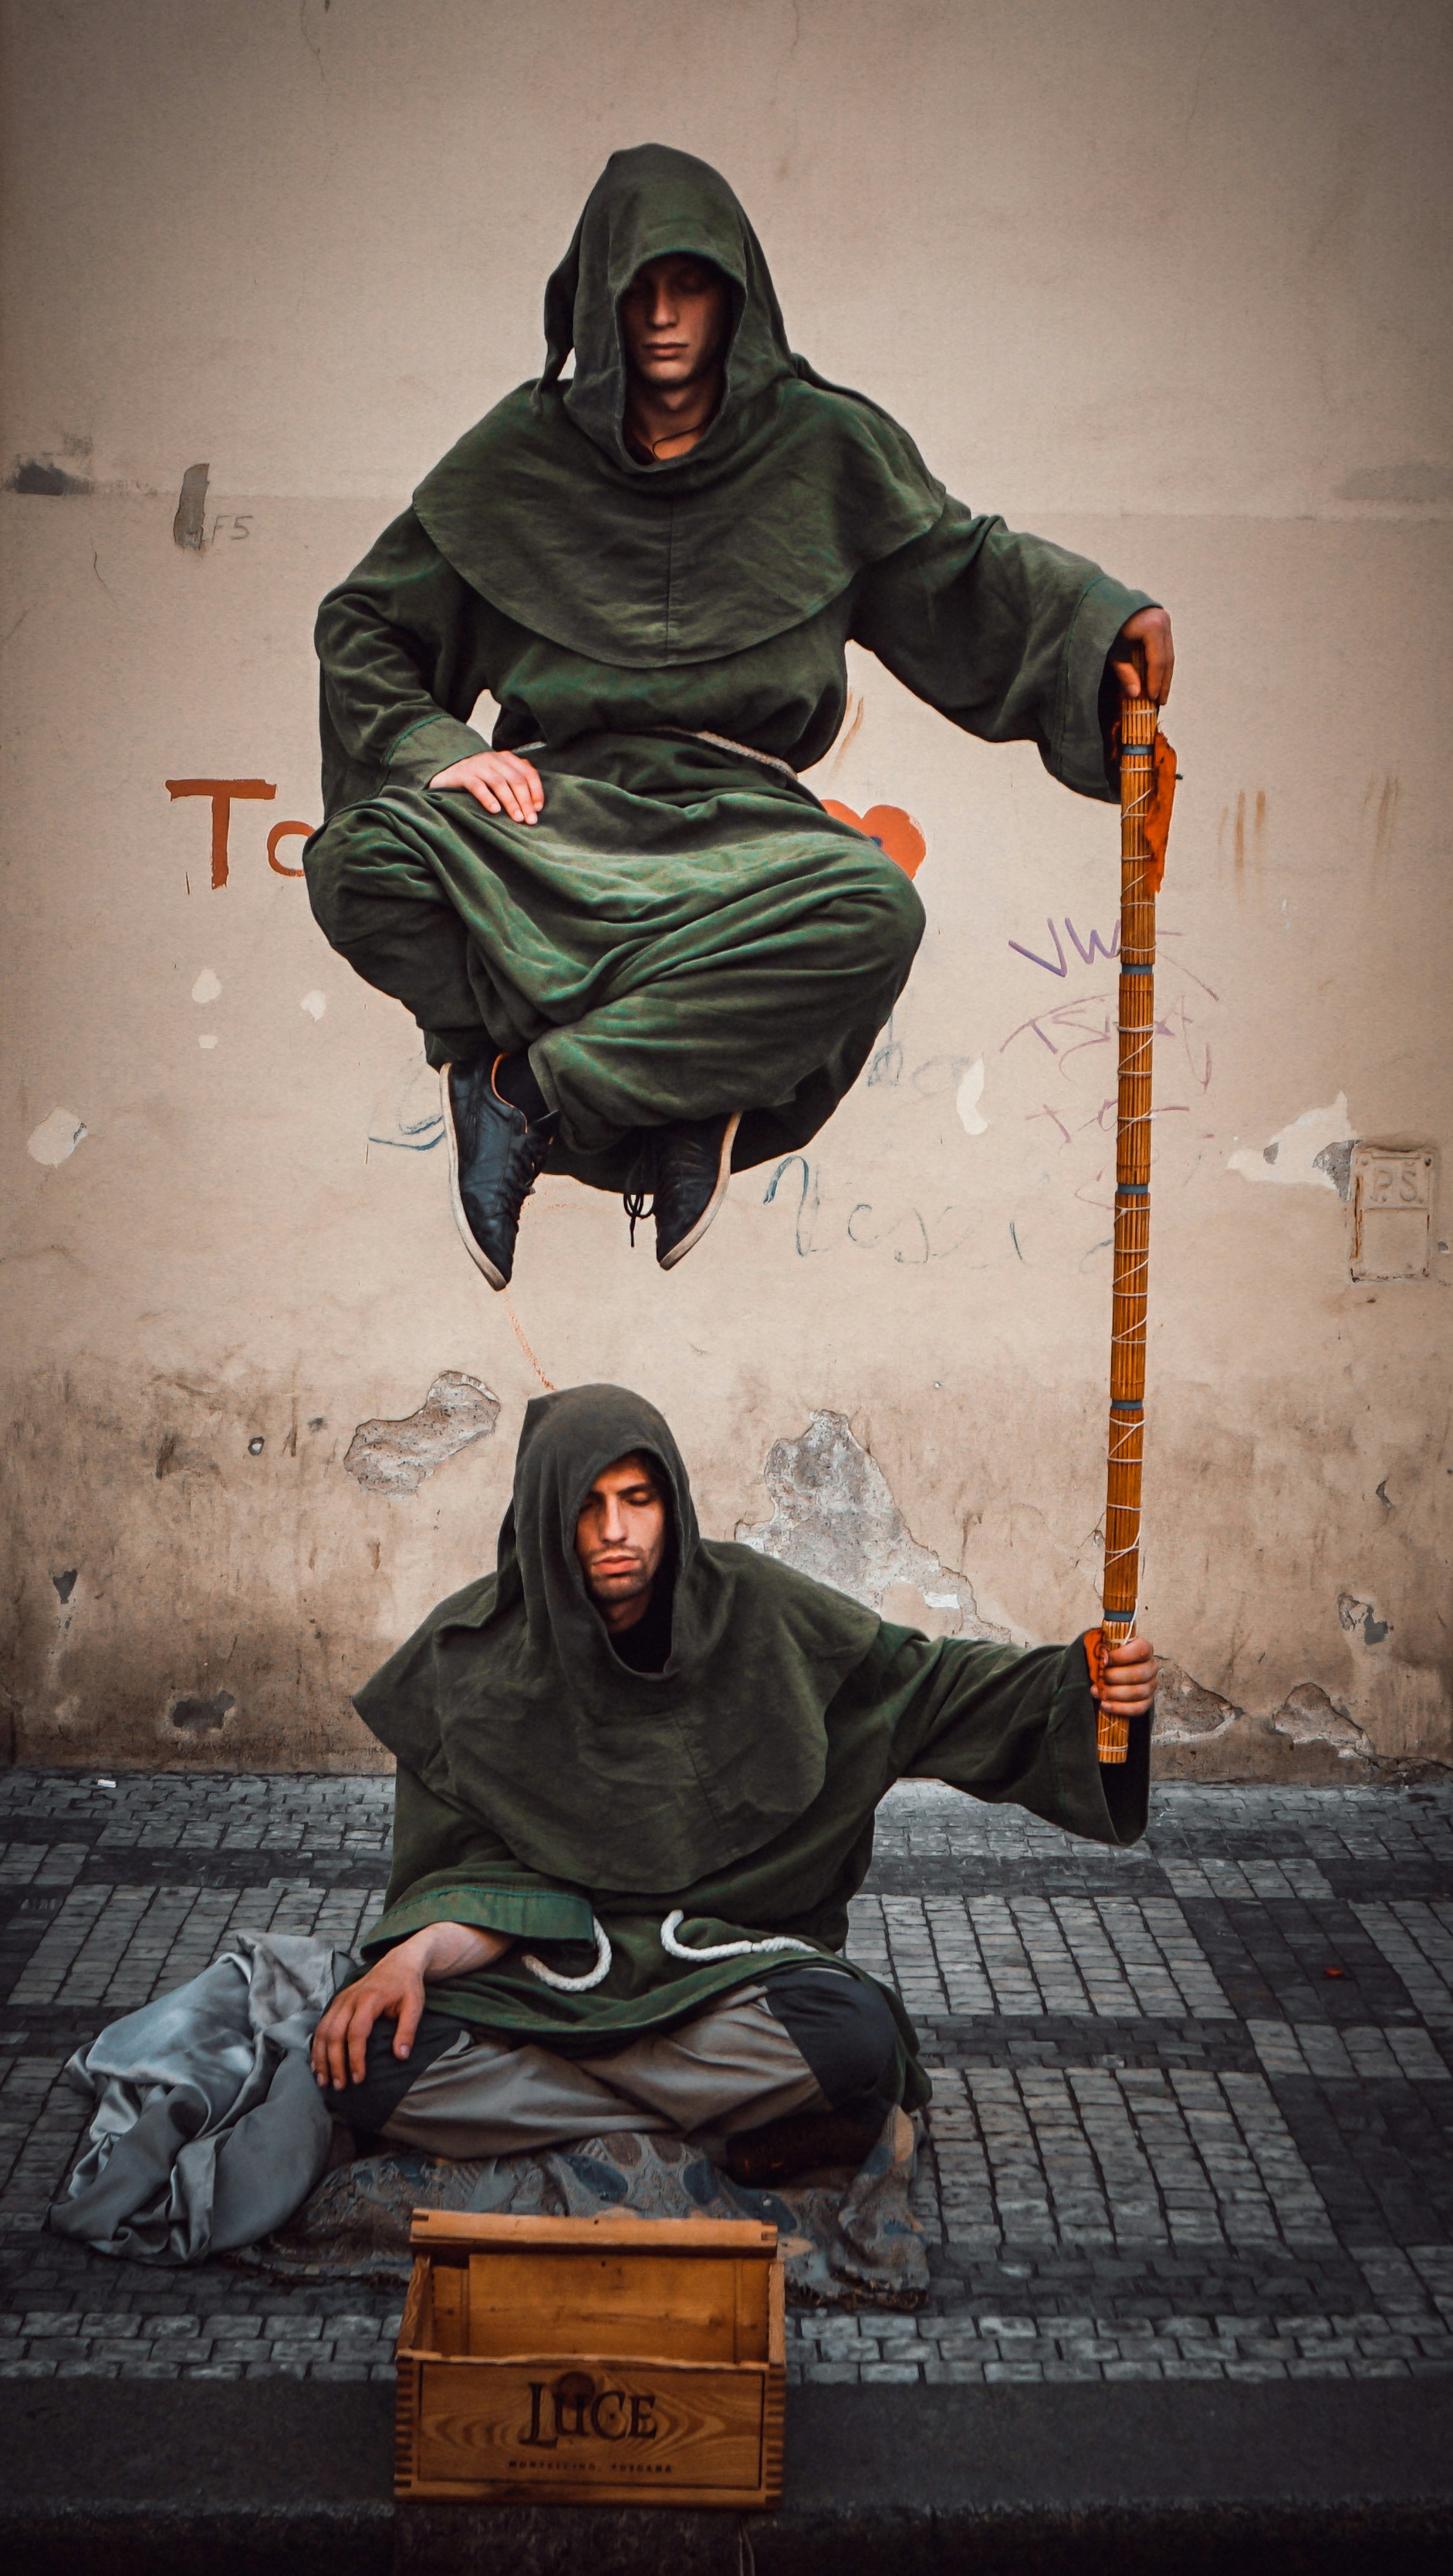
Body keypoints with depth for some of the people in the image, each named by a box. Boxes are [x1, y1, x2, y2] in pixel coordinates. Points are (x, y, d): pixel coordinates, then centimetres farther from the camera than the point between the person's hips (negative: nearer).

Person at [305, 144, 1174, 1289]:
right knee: (364, 859, -33)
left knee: (875, 907, -35)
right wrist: (435, 748, -6)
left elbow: (964, 565, 19)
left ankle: (529, 1088, -25)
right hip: (556, 801, 0)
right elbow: (362, 624, 13)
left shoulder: (824, 447, 9)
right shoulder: (523, 452, 9)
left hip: (737, 822, 0)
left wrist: (1104, 616, 0)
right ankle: (679, 1097, -21)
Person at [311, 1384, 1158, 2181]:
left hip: (722, 1956, -1)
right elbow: (472, 1866, -3)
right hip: (539, 1966, 2)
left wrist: (1082, 1678, -16)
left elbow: (929, 1682, 1)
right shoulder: (470, 1651, -4)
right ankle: (733, 2104, -18)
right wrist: (412, 1957, -24)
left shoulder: (755, 1612, -4)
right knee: (367, 2067, -30)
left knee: (853, 2038, -35)